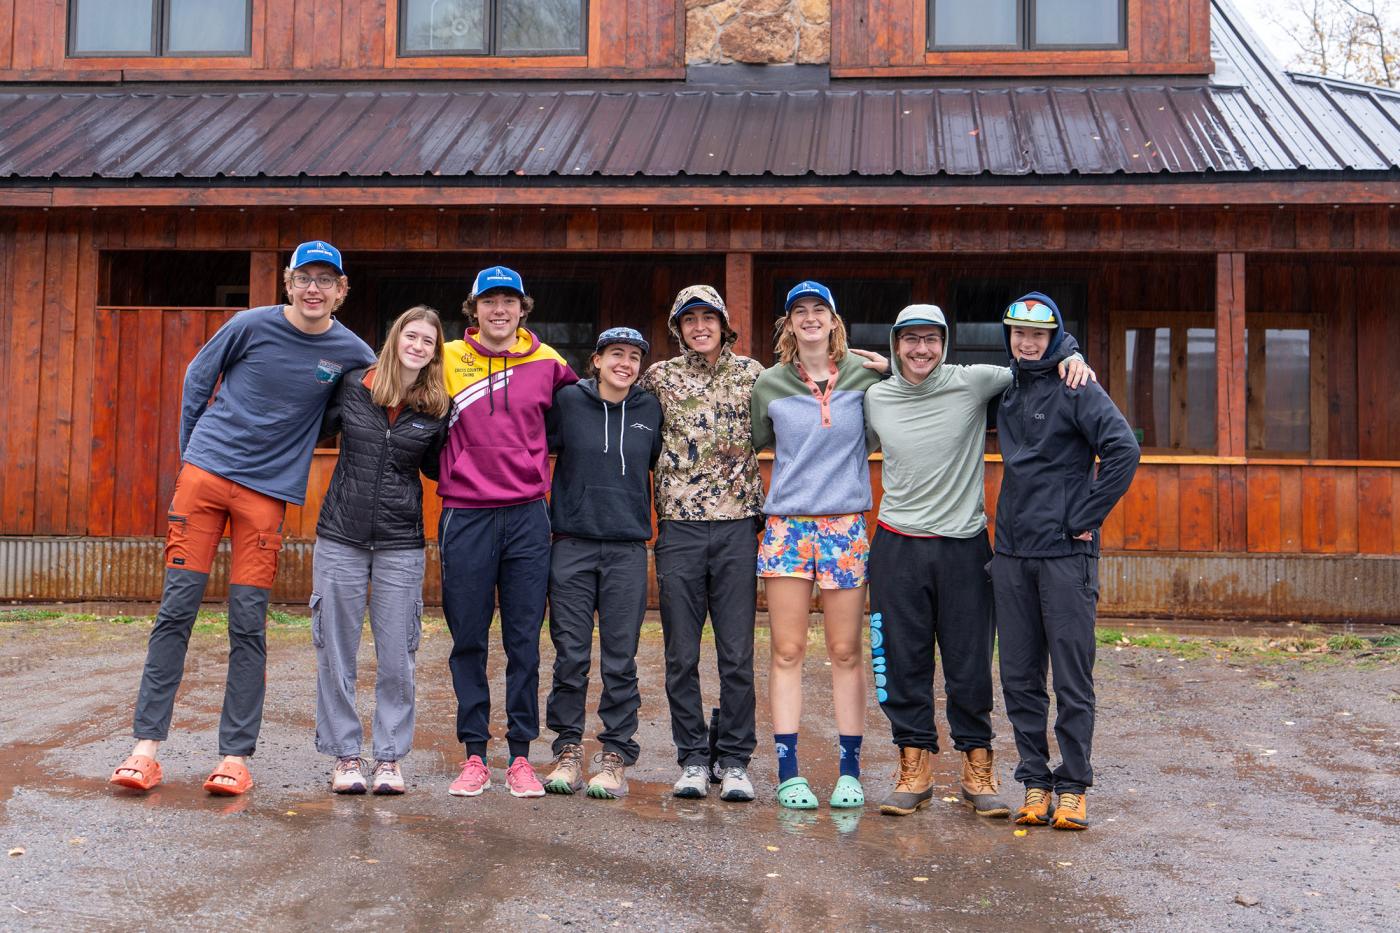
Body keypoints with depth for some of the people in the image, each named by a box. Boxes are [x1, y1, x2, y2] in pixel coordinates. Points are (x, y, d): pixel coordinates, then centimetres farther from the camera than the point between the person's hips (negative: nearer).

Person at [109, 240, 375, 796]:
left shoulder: (350, 352, 1)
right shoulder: (253, 326, -2)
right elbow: (198, 377, 12)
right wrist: (191, 448, 11)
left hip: (267, 492, 0)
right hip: (206, 472, 0)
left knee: (248, 624, -2)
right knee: (176, 609, -2)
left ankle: (236, 756, 6)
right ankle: (146, 746, 5)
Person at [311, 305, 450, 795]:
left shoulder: (437, 409, 1)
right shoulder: (353, 386, 0)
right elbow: (317, 431, 16)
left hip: (401, 544, 0)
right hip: (341, 537, 0)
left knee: (396, 658, 3)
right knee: (336, 654, 5)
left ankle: (389, 758, 15)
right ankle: (345, 755, 17)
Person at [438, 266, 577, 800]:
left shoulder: (547, 362, 6)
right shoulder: (447, 359, 5)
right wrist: (455, 470, 8)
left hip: (527, 515, 0)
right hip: (465, 515, 0)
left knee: (524, 640, 2)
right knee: (468, 640, 3)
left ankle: (521, 755, 10)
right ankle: (474, 755, 12)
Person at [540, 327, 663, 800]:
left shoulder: (650, 409, 7)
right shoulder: (568, 401, 2)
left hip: (627, 548, 1)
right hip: (572, 545, 0)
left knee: (620, 659, 2)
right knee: (570, 656, 3)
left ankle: (616, 756, 10)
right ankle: (568, 751, 14)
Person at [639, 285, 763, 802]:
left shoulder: (752, 374, 7)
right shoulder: (659, 376, 6)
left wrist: (764, 514, 9)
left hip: (738, 526, 0)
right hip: (679, 526, 0)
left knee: (738, 655, 2)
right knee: (681, 655, 5)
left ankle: (734, 760, 13)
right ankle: (693, 759, 16)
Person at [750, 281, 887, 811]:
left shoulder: (865, 375, 3)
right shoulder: (768, 385, 7)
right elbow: (751, 444, 18)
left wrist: (894, 369, -2)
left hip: (846, 526, -1)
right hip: (786, 525, 1)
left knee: (846, 653, 4)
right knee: (787, 652, 1)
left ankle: (849, 770, 13)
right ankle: (788, 772, 8)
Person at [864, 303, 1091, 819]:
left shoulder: (972, 384, -4)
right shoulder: (875, 399, 4)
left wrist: (1072, 356, -10)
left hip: (964, 546, -2)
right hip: (898, 547, 2)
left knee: (970, 664, 4)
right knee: (903, 663, 6)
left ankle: (977, 768, 18)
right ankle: (915, 768, 18)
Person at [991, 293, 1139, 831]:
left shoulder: (1076, 390, -5)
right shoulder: (1005, 393, 13)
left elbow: (1123, 451, -16)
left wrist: (1085, 517, -14)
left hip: (1066, 554, -6)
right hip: (1011, 554, 6)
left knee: (1073, 679, 0)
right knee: (1019, 677, 7)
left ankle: (1073, 787, 10)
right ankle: (1036, 782, 17)